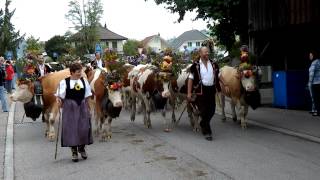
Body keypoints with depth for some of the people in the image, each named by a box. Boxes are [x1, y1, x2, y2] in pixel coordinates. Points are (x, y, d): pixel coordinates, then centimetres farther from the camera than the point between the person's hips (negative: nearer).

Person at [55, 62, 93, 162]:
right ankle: (74, 151, 10)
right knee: (71, 128, -1)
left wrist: (87, 107, 10)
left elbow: (87, 96, 11)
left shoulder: (84, 81, 6)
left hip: (82, 107, 3)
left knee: (84, 127, 3)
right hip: (69, 108, -3)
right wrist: (59, 100, -19)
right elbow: (60, 95, -3)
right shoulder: (64, 82, -4)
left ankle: (82, 148, 24)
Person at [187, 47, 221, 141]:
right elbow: (190, 79, -4)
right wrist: (189, 93, -8)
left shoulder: (213, 64, 10)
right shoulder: (196, 65, -3)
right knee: (203, 111, -2)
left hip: (211, 90, 5)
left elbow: (219, 76, 18)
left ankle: (203, 124, 35)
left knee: (211, 110, 9)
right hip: (201, 90, -5)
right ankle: (207, 132, 7)